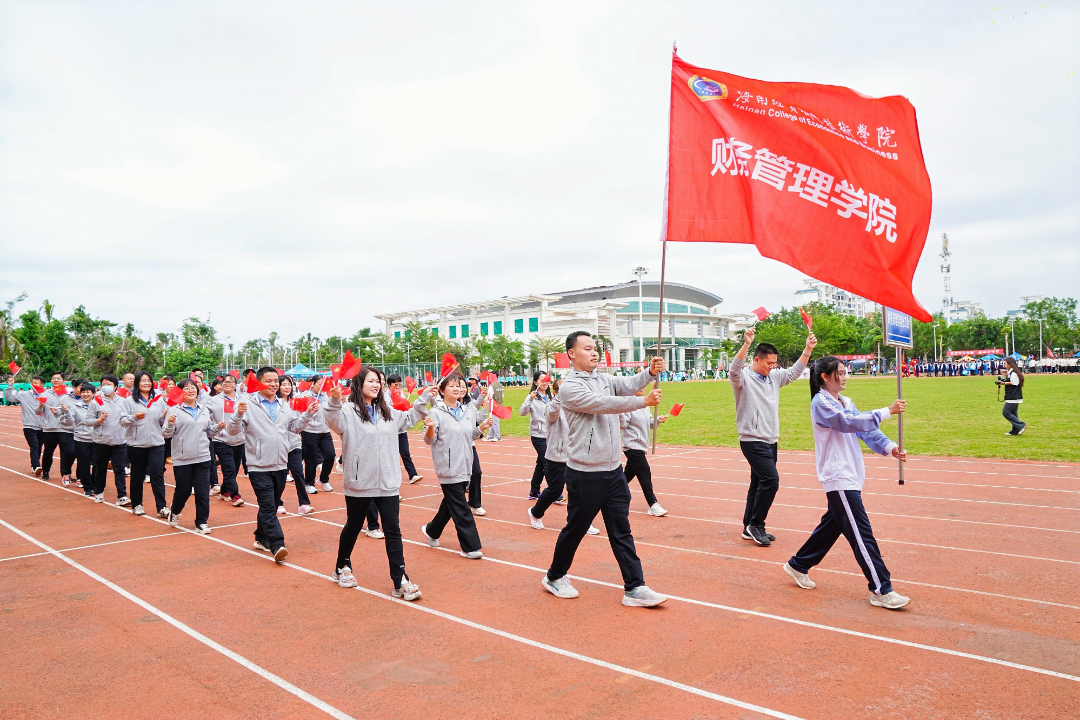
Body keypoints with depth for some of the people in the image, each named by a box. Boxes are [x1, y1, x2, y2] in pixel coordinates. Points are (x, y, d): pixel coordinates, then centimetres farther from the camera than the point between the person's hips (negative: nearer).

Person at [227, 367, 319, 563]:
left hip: (280, 465, 6)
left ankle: (261, 538, 32)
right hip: (259, 466, -6)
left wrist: (308, 414, 3)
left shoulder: (284, 406, 10)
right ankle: (277, 546, -14)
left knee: (270, 506, 17)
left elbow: (295, 426, 17)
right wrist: (238, 415, -31)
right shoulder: (249, 404, -8)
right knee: (268, 507, -10)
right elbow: (234, 431, -12)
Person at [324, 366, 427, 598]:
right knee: (353, 528, 16)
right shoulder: (349, 411, -9)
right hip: (359, 484, -4)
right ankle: (342, 567, 40)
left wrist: (424, 398, 19)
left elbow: (409, 418, 27)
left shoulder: (388, 412, 10)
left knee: (393, 531, 1)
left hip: (388, 483, 4)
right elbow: (332, 420, -30)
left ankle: (400, 581, 5)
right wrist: (334, 399, -48)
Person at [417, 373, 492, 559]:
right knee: (461, 508, -5)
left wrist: (481, 427, 1)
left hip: (464, 465, 7)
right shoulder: (436, 412, -8)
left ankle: (431, 531, 39)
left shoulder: (468, 411, 9)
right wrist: (430, 427, -27)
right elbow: (429, 441, -8)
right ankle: (470, 546, 2)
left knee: (450, 502, 18)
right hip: (448, 468, -7)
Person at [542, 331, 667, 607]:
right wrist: (643, 401, -28)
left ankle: (634, 588, 13)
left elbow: (628, 384, -8)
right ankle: (554, 577, 30)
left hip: (614, 470, 6)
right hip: (585, 474, -6)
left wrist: (650, 372, -27)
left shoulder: (604, 379, 10)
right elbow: (601, 403, -23)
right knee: (575, 529, 9)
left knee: (621, 532, 8)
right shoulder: (569, 387, -11)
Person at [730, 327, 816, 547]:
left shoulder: (774, 377, 11)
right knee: (770, 479, -16)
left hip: (770, 441, 8)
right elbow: (735, 368, -31)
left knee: (760, 483, 12)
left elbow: (794, 372, 16)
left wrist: (808, 349, 4)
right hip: (753, 441, -8)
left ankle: (750, 528, 21)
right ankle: (755, 524, -3)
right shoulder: (743, 378, -12)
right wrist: (746, 344, -46)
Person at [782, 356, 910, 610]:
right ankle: (881, 590, -1)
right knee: (862, 533, -7)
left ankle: (798, 565, 30)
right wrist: (887, 412, -26)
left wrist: (889, 447, -9)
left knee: (833, 524, 16)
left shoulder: (846, 402, 14)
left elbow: (865, 429, 7)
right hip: (838, 477, -9)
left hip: (850, 476, 9)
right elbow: (849, 423, -24)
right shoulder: (821, 403, -12)